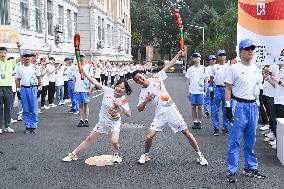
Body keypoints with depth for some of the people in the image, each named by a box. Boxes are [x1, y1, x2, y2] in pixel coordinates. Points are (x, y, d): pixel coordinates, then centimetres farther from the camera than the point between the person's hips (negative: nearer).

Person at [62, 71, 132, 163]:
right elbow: (96, 83, -15)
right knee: (90, 139, 9)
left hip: (115, 122, -2)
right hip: (103, 121, 2)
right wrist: (84, 73, -20)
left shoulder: (124, 101, -19)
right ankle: (73, 154, 24)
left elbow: (129, 114, -28)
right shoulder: (108, 91, -15)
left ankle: (116, 155, 12)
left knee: (114, 141, -23)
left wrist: (120, 106, -38)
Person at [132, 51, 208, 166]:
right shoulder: (143, 93, -2)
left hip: (172, 110, 0)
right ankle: (146, 155, 19)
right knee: (149, 136, -10)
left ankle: (199, 155, 14)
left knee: (186, 132, 1)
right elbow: (139, 109, -1)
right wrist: (146, 101, -19)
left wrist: (178, 55, 4)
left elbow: (168, 66, 6)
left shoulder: (156, 77, 0)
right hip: (160, 114, 0)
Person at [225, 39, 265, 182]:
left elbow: (257, 88, 18)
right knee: (234, 140, -3)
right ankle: (232, 171, 4)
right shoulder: (234, 68, -5)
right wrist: (228, 107, -12)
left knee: (251, 140, 13)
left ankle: (250, 168, 24)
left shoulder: (257, 70, 11)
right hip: (239, 106, -5)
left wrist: (258, 106, 15)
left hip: (253, 106, 6)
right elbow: (228, 89, -5)